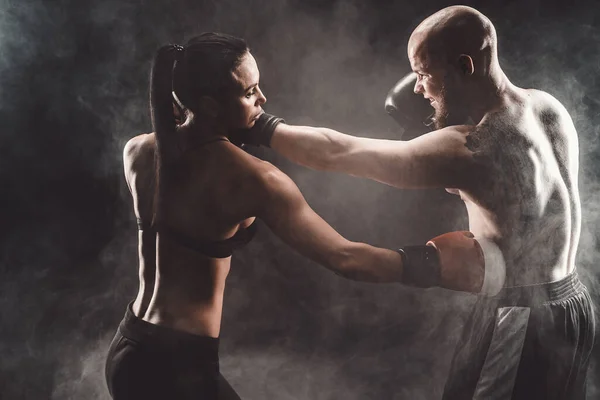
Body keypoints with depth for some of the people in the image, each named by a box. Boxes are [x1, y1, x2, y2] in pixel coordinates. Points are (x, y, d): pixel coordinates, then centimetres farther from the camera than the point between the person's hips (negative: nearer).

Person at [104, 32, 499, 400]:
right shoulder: (251, 178, -22)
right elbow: (343, 258, -23)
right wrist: (430, 263, -14)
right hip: (181, 365, -7)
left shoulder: (137, 151, -3)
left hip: (127, 351, 7)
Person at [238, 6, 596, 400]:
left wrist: (260, 129, -9)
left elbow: (335, 152, -21)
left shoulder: (468, 150, -26)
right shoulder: (549, 106, -1)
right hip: (567, 303, 9)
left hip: (523, 322, -8)